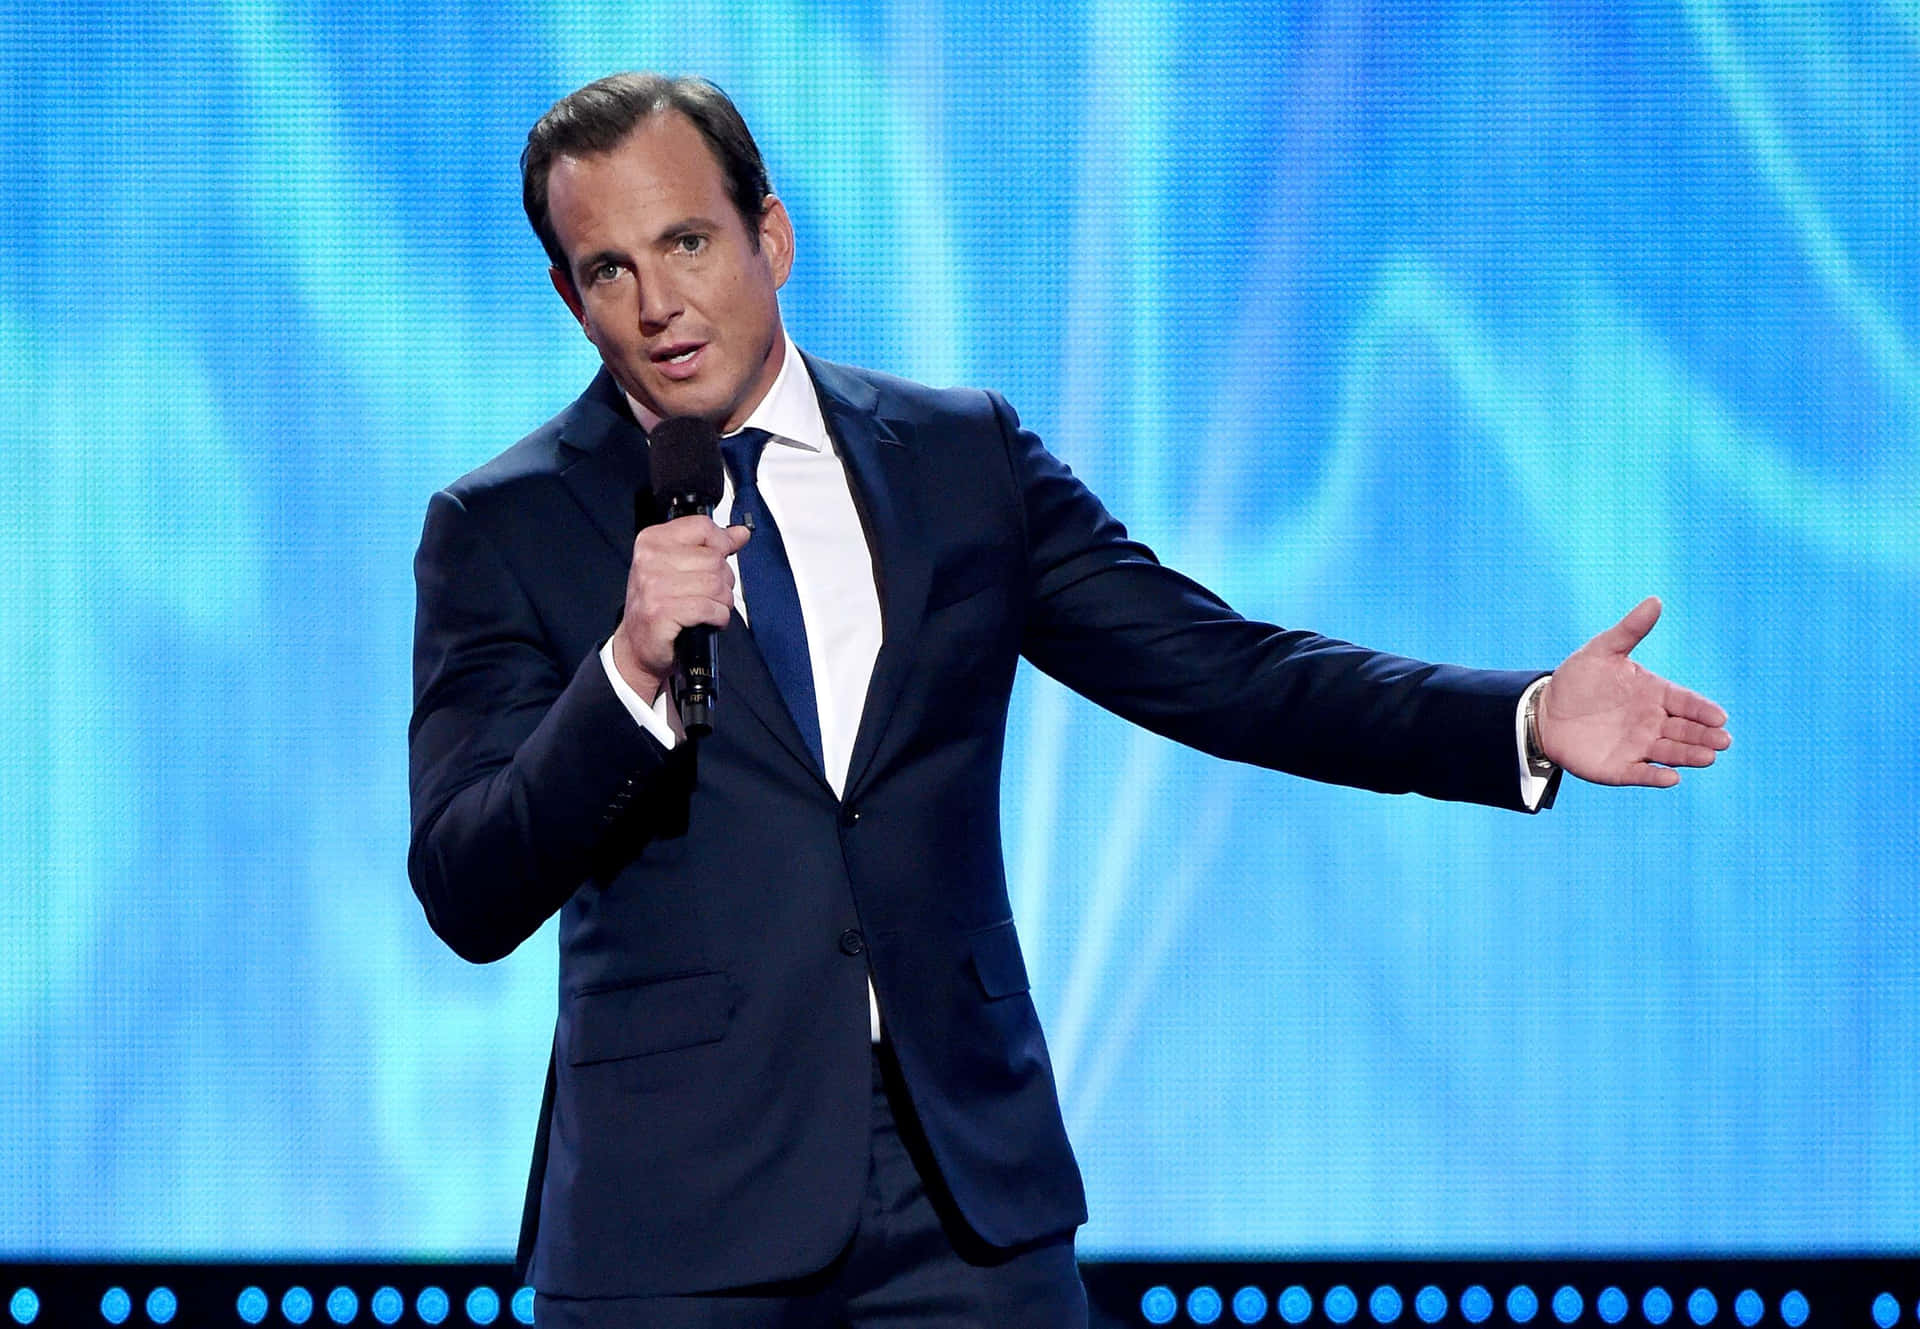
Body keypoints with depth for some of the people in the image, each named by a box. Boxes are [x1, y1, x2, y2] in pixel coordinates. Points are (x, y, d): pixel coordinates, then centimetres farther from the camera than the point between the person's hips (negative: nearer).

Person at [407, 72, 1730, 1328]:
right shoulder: (503, 530, 1)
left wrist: (1526, 721, -4)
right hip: (676, 1212, -2)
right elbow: (469, 897, -7)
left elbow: (1220, 671, 7)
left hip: (971, 1198, 2)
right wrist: (628, 673, -22)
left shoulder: (965, 458, 9)